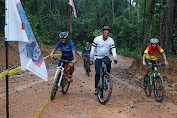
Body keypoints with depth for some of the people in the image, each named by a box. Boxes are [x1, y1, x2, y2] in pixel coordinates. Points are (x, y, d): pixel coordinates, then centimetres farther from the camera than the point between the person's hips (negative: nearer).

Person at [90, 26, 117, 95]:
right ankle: (96, 88, 6)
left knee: (108, 63, -34)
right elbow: (93, 49, -7)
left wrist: (115, 58, -27)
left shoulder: (110, 40, -7)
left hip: (105, 57, 1)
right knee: (97, 73, -5)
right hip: (98, 58, -1)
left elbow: (113, 49, -12)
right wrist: (91, 59, -10)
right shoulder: (97, 39, -10)